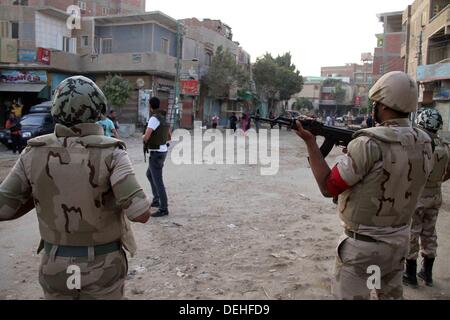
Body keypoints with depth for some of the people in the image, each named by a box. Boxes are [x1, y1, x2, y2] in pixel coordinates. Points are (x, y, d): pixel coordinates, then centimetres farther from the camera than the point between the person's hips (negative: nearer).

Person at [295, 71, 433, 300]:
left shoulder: (370, 144, -24)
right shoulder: (424, 144, -1)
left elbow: (328, 187, -18)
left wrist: (310, 142, -12)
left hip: (363, 244, -7)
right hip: (399, 239, 7)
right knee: (391, 295, 23)